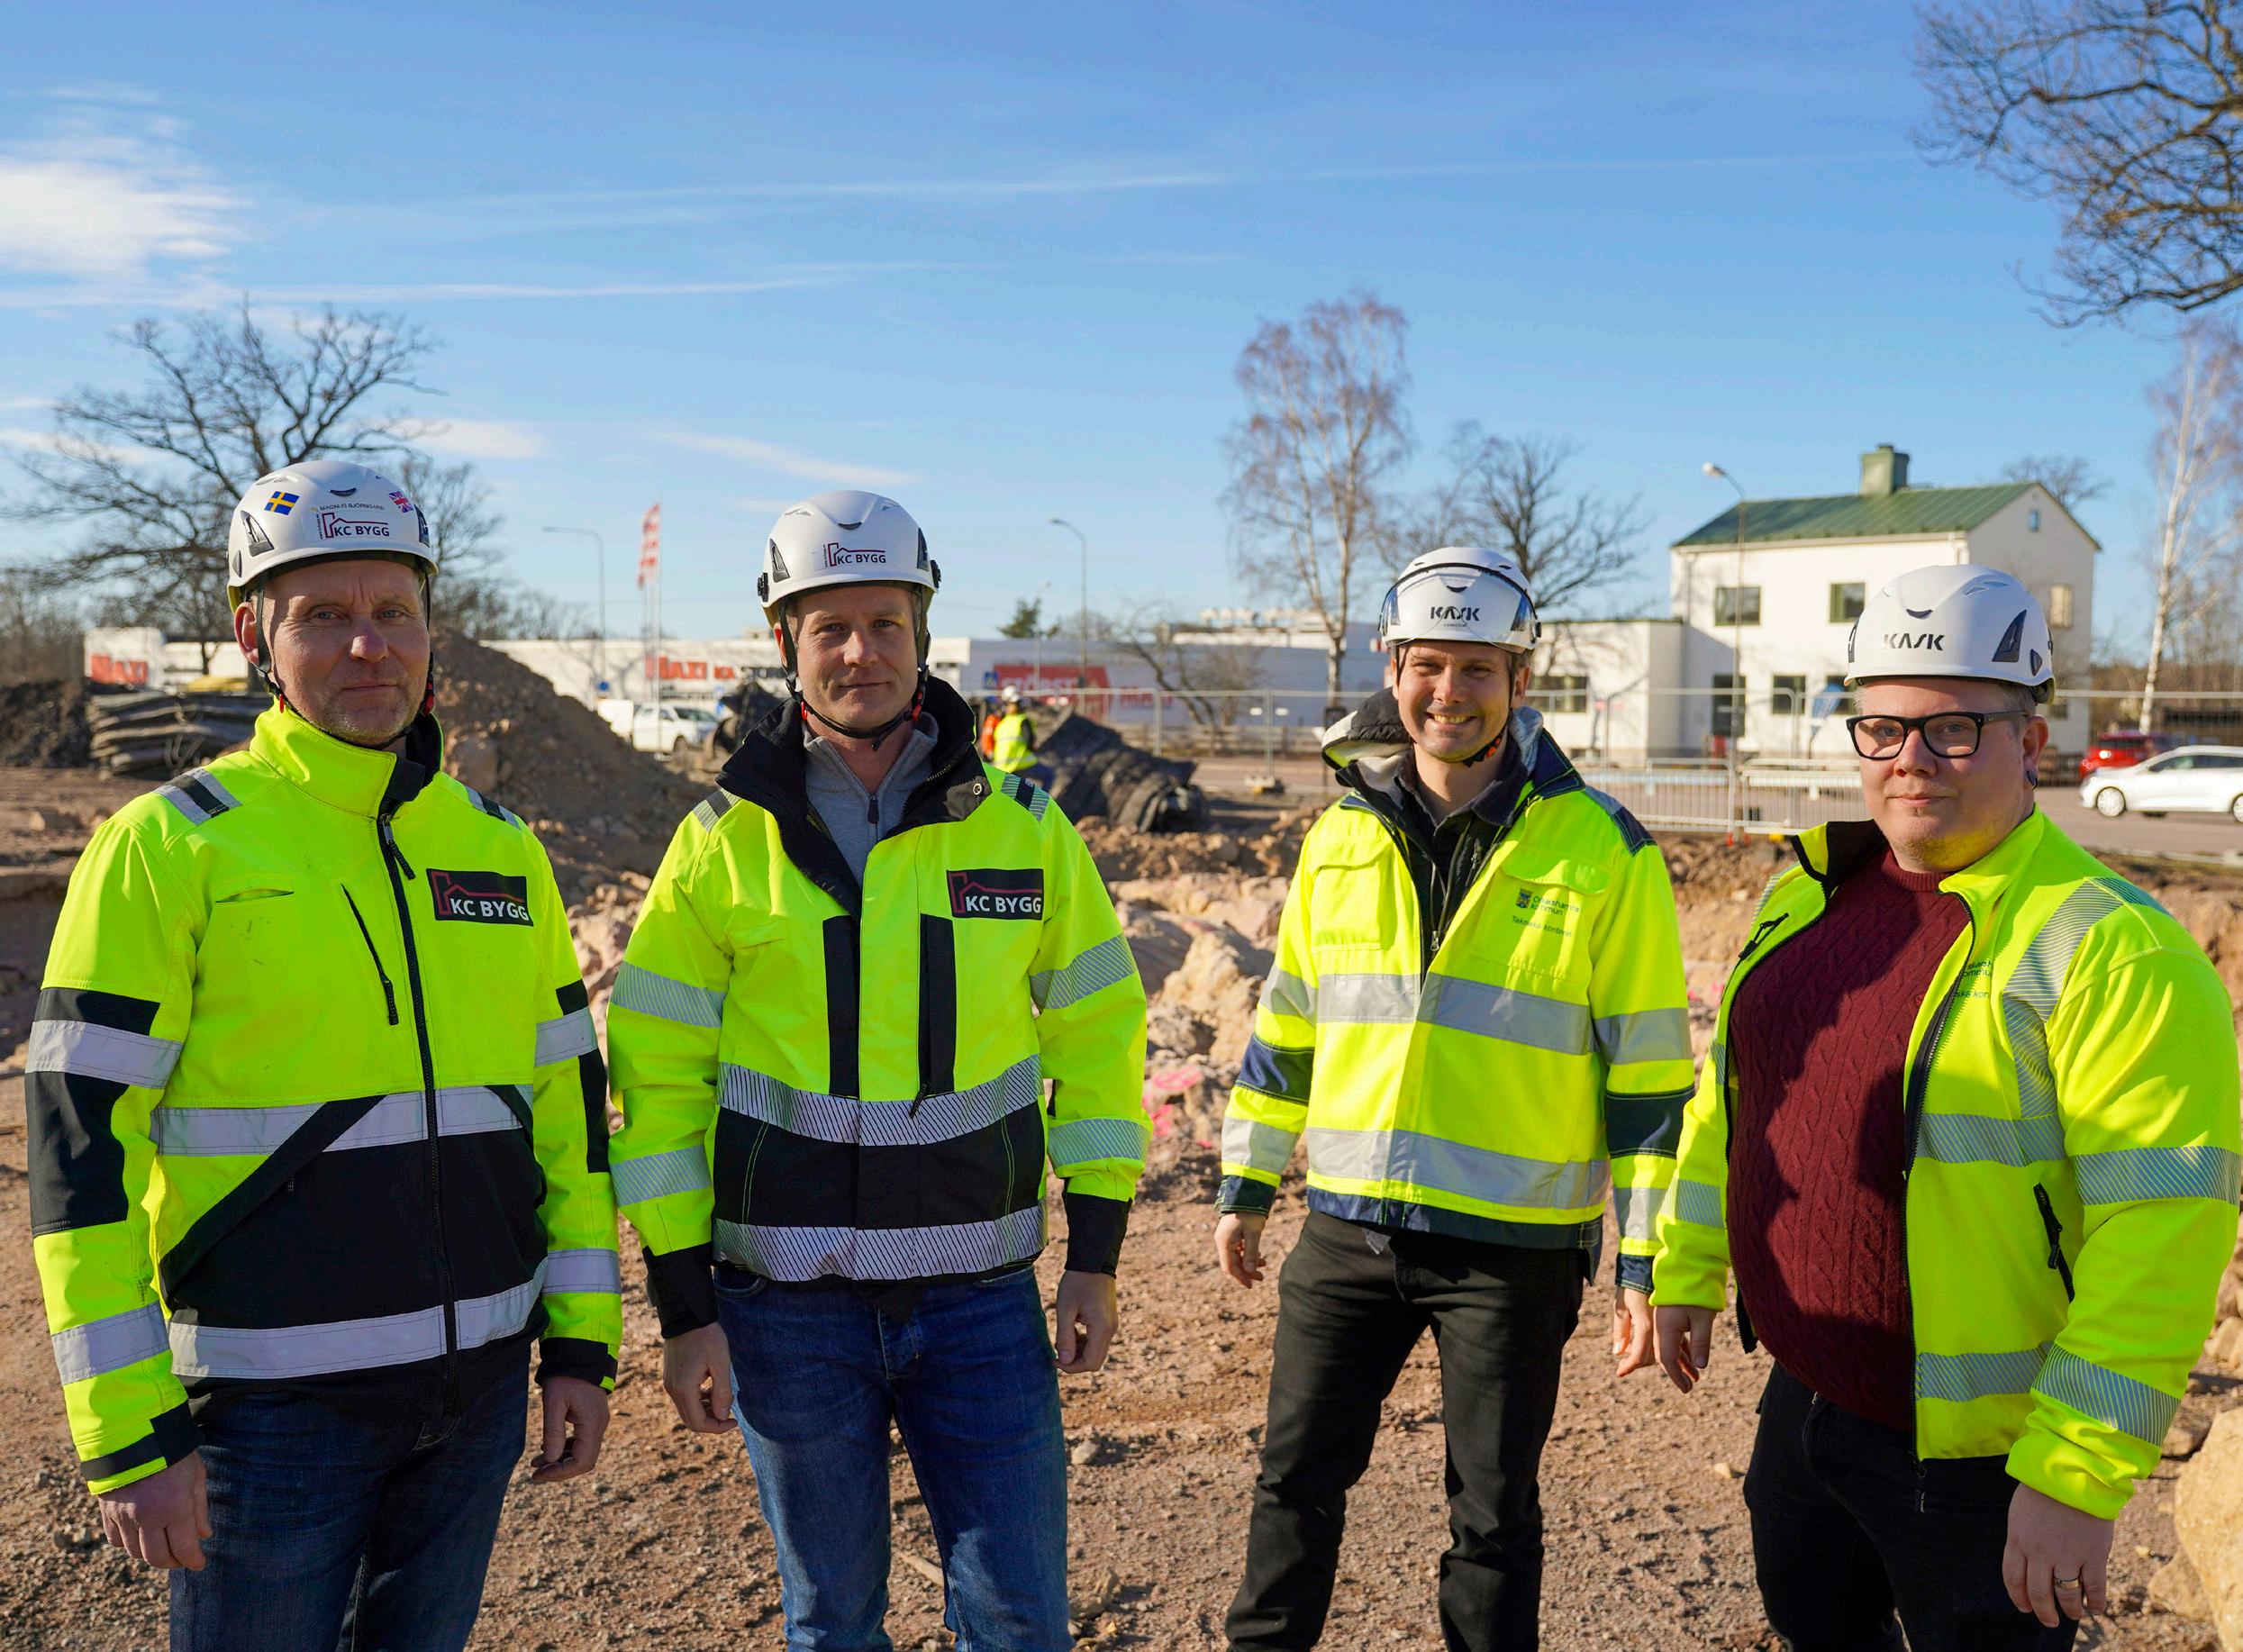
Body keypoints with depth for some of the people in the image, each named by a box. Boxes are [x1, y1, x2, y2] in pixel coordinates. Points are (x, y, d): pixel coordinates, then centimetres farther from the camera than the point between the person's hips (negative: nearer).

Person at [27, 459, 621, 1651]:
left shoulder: (499, 850, 6)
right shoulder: (171, 848, -9)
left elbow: (567, 1099, 10)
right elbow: (85, 1146, -10)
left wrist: (582, 1340, 8)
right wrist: (128, 1433, -13)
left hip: (479, 1381, 5)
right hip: (276, 1399, -4)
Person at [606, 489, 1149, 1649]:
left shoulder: (1024, 829, 0)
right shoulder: (724, 842, -3)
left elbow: (1098, 1035, 6)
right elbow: (658, 1077, -2)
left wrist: (1096, 1253, 2)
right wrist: (683, 1308, -4)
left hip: (980, 1293, 1)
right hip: (788, 1301, 0)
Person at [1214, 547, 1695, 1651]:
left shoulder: (1602, 852, -8)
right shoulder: (1340, 837, 4)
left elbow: (1649, 1072, -6)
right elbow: (1285, 1024, 12)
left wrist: (1646, 1264, -6)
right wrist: (1246, 1186, 14)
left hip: (1514, 1245, -3)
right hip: (1347, 1228, 4)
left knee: (1493, 1515, 12)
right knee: (1295, 1478, 14)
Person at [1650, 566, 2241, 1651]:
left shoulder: (2116, 950, -20)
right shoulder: (1810, 895, 3)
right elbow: (1729, 1094, 14)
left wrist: (2077, 1478, -25)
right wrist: (1689, 1270, 16)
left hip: (1975, 1460, -7)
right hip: (1801, 1408, 7)